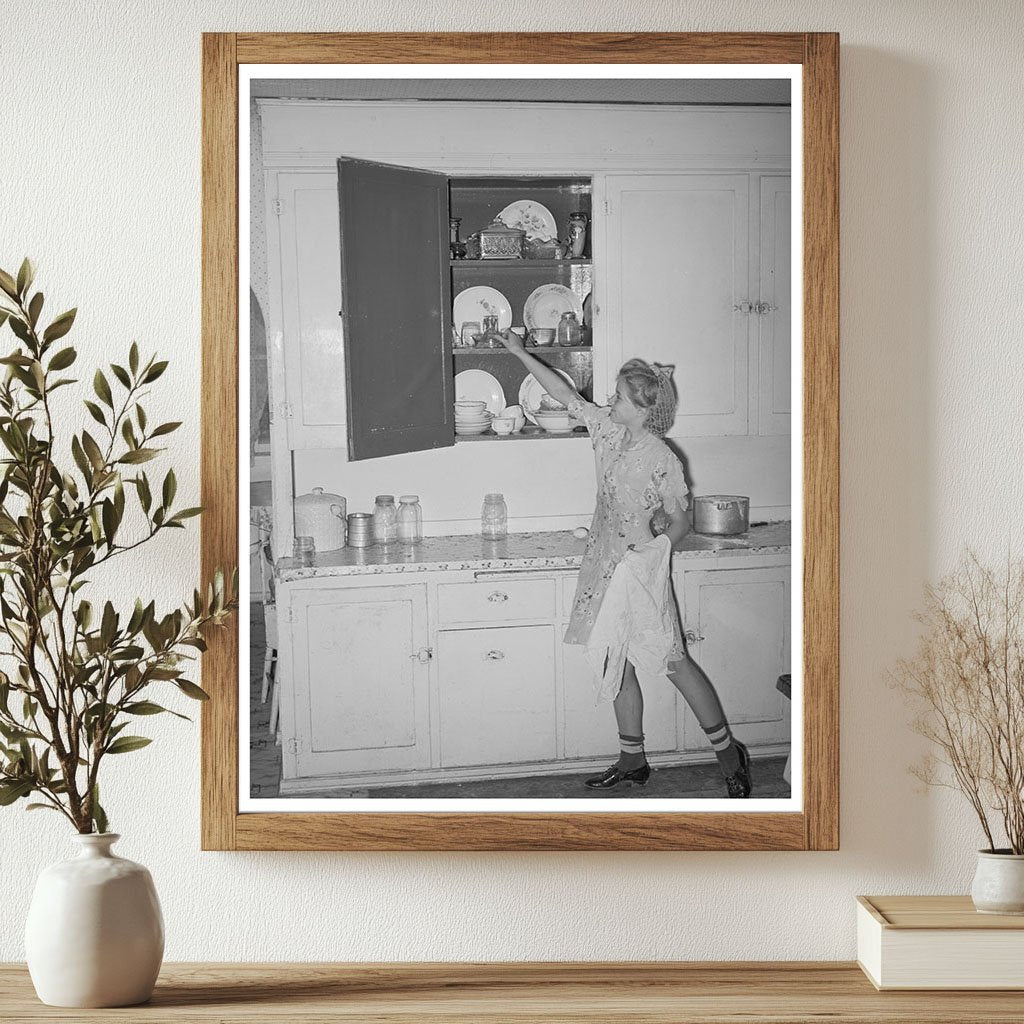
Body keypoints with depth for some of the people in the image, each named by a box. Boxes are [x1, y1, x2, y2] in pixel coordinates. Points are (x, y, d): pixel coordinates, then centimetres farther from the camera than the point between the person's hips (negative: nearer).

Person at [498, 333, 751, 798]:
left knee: (674, 662, -2)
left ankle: (729, 754, 10)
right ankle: (632, 761, 23)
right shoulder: (609, 432, 2)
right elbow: (564, 394, 10)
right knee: (620, 666, 12)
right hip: (606, 567, 7)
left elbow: (679, 523, -9)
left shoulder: (662, 460, -16)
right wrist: (520, 352, 11)